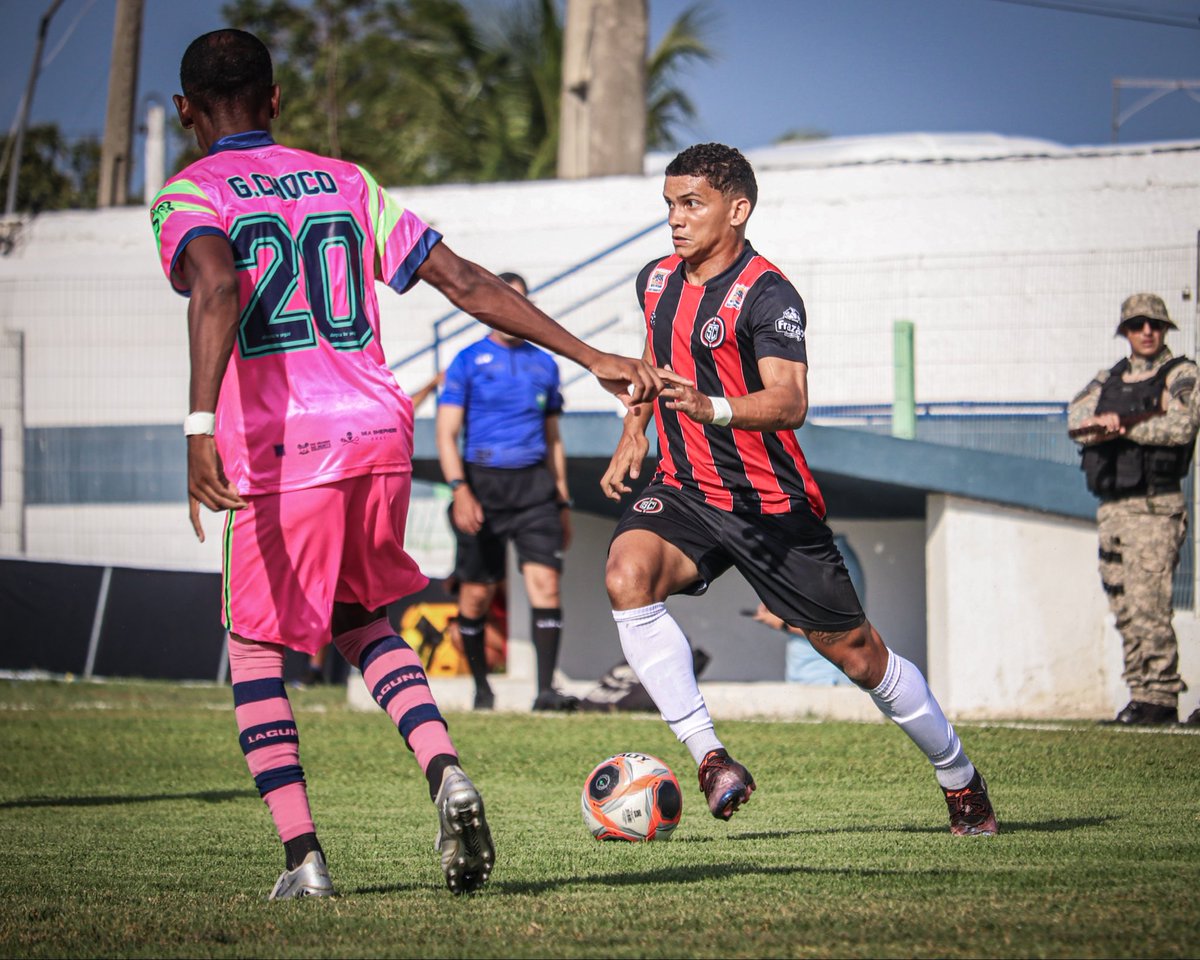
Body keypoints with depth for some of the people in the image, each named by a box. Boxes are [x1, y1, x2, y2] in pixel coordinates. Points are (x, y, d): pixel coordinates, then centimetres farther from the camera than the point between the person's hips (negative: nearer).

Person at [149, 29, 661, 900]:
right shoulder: (345, 182, 17)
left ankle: (303, 859, 0)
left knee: (254, 649, 11)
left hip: (279, 454, -5)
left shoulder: (189, 197, 2)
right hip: (379, 438, 5)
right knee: (363, 623, 24)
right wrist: (592, 357, 14)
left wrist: (202, 424, -31)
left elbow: (217, 289, -21)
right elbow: (468, 283, 13)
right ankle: (446, 773, -2)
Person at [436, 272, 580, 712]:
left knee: (545, 582, -13)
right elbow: (446, 432, -4)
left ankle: (546, 689, -16)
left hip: (534, 485, 2)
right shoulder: (468, 362, 2)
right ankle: (481, 686, 20)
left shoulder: (544, 363, 14)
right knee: (476, 593, 2)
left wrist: (563, 502, 18)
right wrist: (460, 490, -18)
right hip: (482, 482, -2)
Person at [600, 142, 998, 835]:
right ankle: (710, 757, -25)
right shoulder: (656, 281, 5)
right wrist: (633, 435, 15)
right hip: (685, 491, 5)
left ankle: (962, 780, 25)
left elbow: (789, 402, -31)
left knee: (857, 653, 2)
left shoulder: (767, 294, -17)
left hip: (770, 504, -5)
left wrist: (711, 408, -48)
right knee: (628, 573, -28)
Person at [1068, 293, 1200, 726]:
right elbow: (1077, 420, 3)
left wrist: (1117, 426, -12)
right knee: (1125, 609, 6)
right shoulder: (1108, 380, 18)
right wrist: (1128, 423, -15)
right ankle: (1141, 692, 10)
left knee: (1147, 604, -14)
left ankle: (1160, 697, -13)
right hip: (1111, 508, 6)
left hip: (1154, 507, -6)